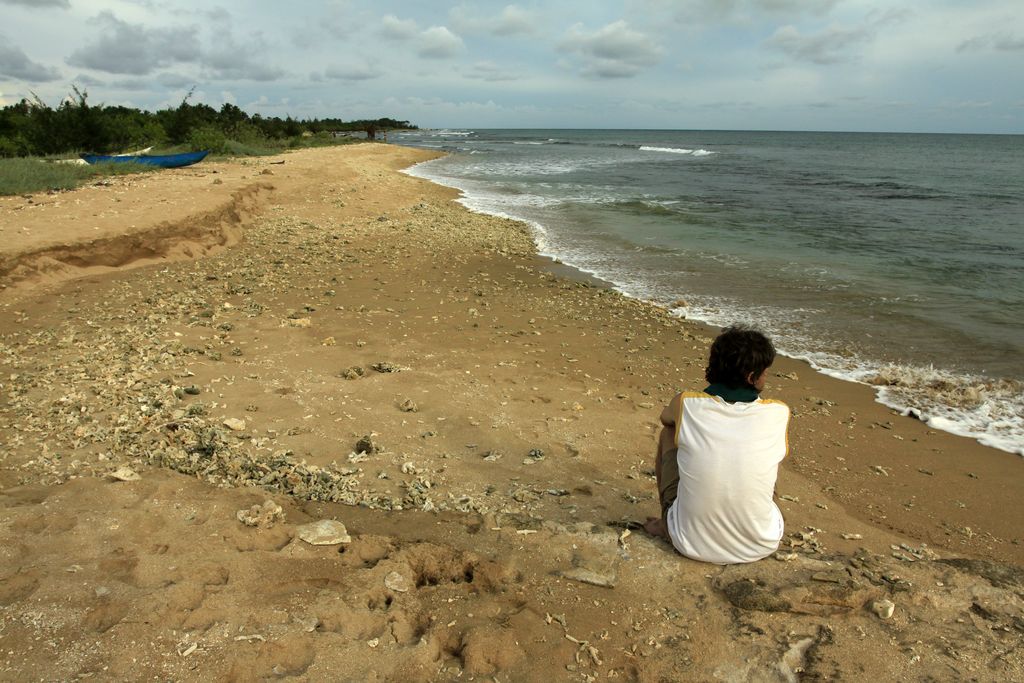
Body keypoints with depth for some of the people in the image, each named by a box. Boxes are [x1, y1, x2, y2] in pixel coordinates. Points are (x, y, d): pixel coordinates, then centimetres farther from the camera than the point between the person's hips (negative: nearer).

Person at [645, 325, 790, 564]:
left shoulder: (686, 404, -13)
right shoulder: (778, 414, -12)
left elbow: (665, 417, 13)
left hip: (691, 544, -1)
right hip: (759, 547, 1)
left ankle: (666, 524, 29)